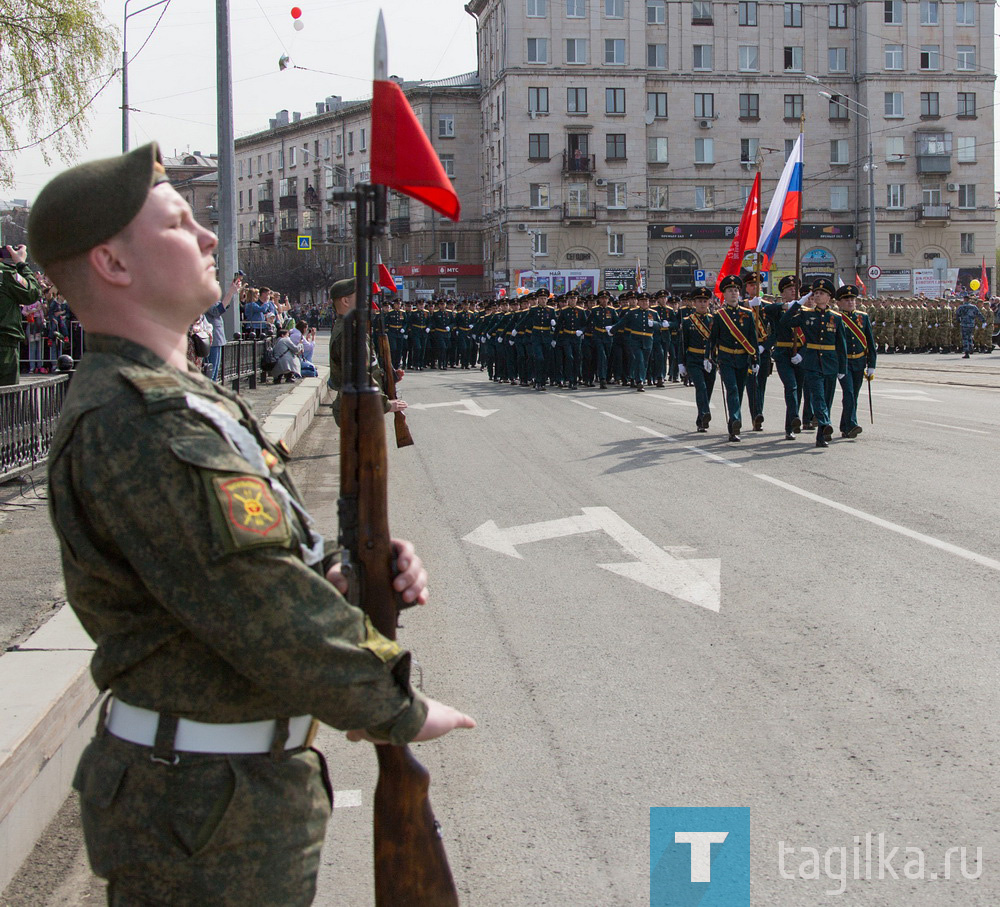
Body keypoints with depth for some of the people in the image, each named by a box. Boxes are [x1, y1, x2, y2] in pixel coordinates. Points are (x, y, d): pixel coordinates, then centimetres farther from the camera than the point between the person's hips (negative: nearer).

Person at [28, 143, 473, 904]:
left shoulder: (177, 397, 12)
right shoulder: (136, 424, -25)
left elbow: (272, 558, 14)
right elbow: (271, 619, -26)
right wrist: (402, 711, -13)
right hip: (209, 812, -10)